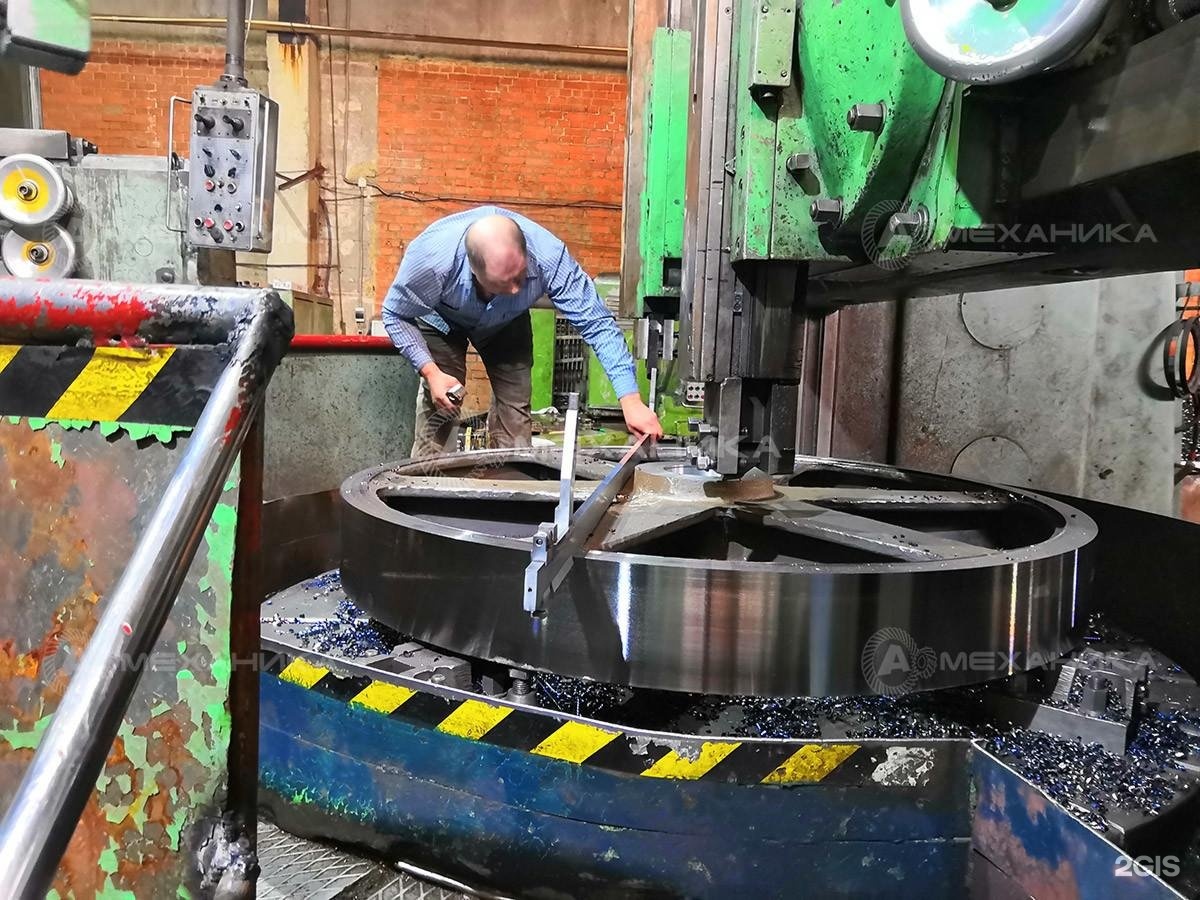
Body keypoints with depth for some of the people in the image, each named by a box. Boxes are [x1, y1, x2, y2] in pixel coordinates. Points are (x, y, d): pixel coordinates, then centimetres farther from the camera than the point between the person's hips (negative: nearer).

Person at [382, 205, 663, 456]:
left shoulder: (548, 256, -40)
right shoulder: (429, 258, -42)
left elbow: (597, 322, -33)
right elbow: (396, 315, -21)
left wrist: (631, 400, -40)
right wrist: (431, 372, -33)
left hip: (507, 323, 2)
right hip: (442, 321, -1)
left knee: (515, 410, -5)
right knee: (439, 411, -13)